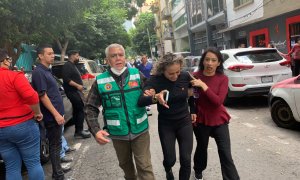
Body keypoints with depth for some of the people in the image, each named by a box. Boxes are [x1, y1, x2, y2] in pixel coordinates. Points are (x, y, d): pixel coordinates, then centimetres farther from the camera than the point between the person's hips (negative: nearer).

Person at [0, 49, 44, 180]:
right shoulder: (14, 76, -14)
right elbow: (31, 96, -25)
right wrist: (37, 113, -11)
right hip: (23, 125, -6)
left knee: (11, 167, 14)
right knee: (33, 163, 7)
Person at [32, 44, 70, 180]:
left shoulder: (47, 70, 13)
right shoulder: (39, 72, -15)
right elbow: (42, 96, -20)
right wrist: (56, 114, -20)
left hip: (56, 113, 9)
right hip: (52, 116, -9)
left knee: (56, 144, 18)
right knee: (55, 145, 0)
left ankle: (58, 169, 31)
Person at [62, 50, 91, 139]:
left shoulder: (72, 65, 19)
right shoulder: (67, 65, -13)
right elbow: (66, 79, -23)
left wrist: (79, 86, 21)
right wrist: (77, 85, -23)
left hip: (75, 91, 11)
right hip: (73, 92, -11)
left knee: (77, 110, 12)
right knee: (81, 110, -11)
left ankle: (78, 130, 19)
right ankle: (79, 131, -7)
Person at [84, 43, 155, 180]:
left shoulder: (137, 74, -4)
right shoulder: (100, 81, -7)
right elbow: (90, 108, -5)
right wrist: (95, 130, -18)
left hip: (140, 130, -1)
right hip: (118, 133, 1)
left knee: (144, 166, 4)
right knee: (125, 164, 23)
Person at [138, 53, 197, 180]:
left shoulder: (185, 76, -12)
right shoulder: (156, 80, -21)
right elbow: (140, 101, -33)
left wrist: (193, 111, 14)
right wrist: (155, 97, -51)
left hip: (185, 122, 2)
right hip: (165, 124, -1)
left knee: (186, 160, 1)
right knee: (170, 159, 7)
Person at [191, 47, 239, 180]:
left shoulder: (223, 79, -9)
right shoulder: (195, 76, -10)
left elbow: (218, 101, -21)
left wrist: (203, 85, -25)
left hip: (219, 120, 0)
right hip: (201, 120, 0)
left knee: (226, 154, 1)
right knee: (202, 148, 19)